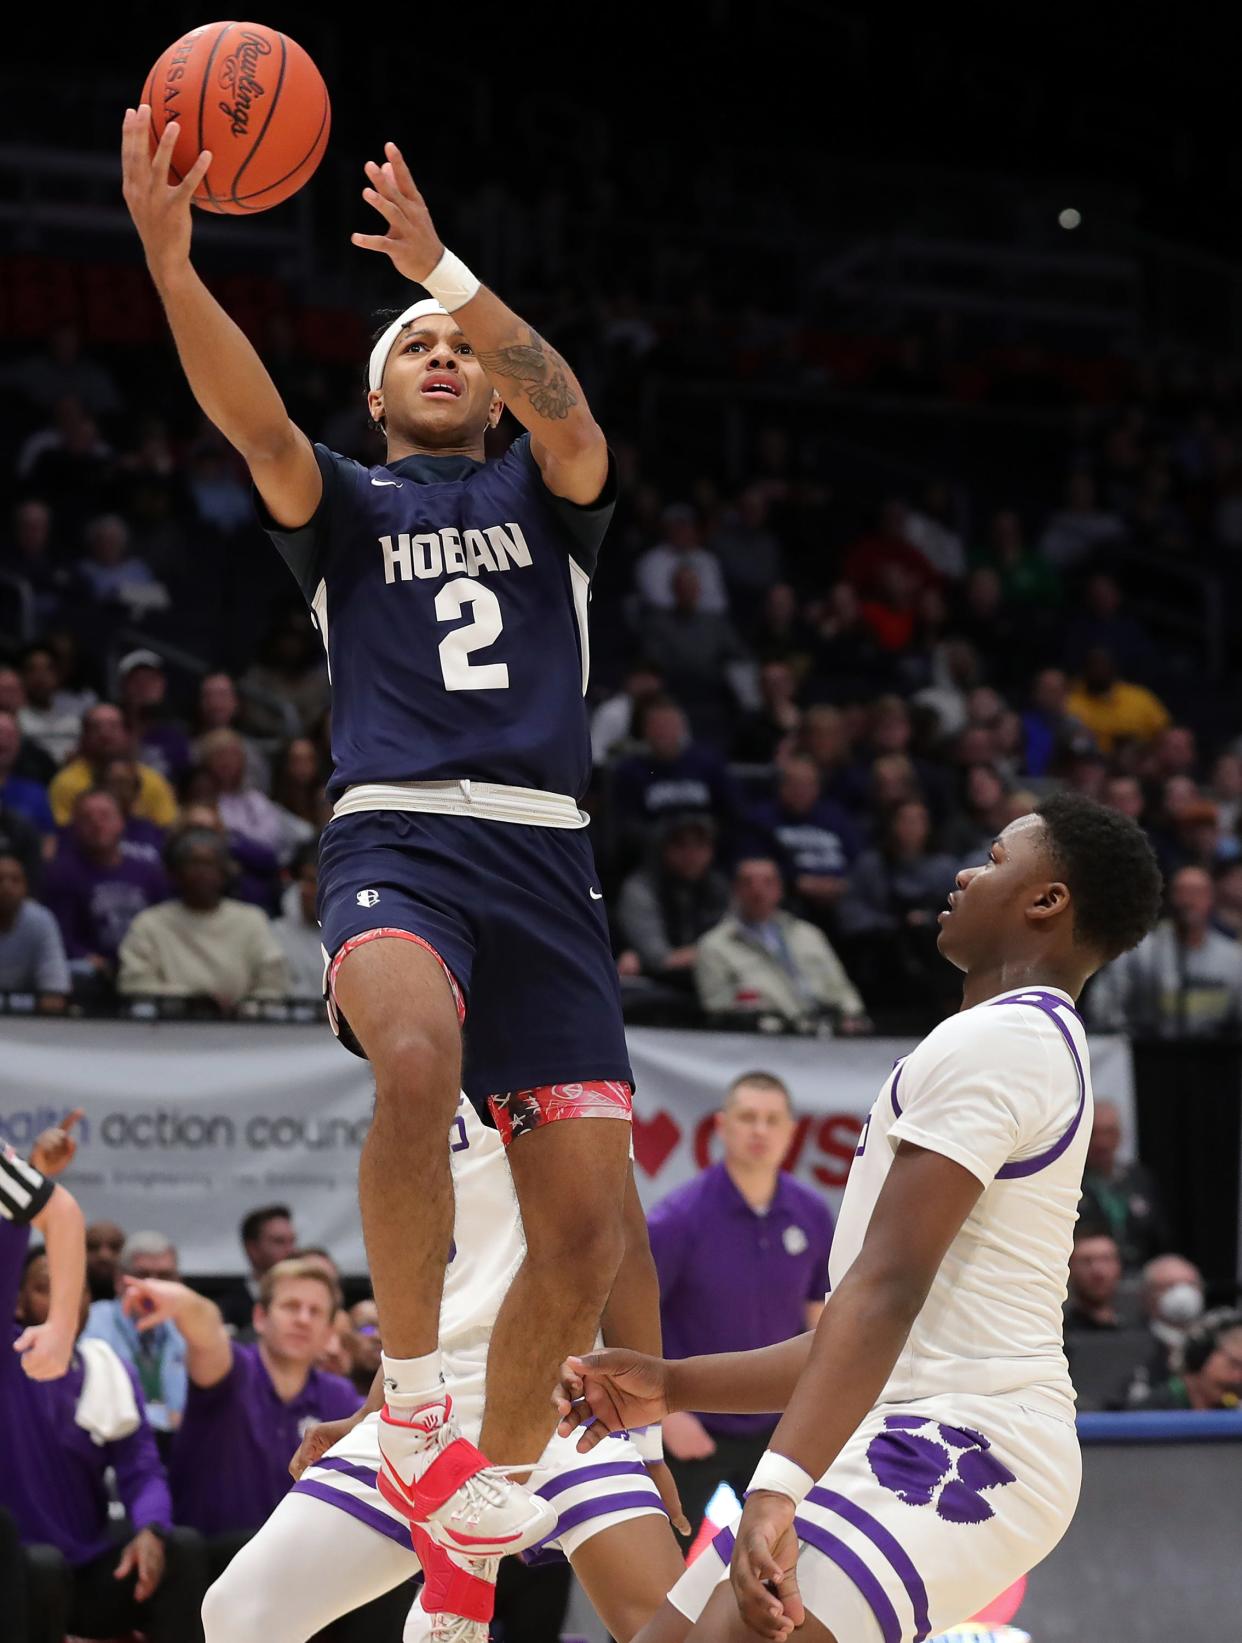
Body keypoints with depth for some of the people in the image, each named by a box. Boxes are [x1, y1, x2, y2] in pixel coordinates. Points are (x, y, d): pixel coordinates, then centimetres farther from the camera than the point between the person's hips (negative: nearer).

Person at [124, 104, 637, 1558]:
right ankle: (408, 1387, -18)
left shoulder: (542, 492, 20)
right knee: (417, 1064, -36)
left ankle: (493, 1487, 18)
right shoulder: (347, 506, 17)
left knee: (584, 1238, -5)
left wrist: (444, 271, -17)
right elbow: (254, 420, -4)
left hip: (545, 857, 2)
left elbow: (567, 415, -4)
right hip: (395, 837, -2)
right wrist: (169, 262, -22)